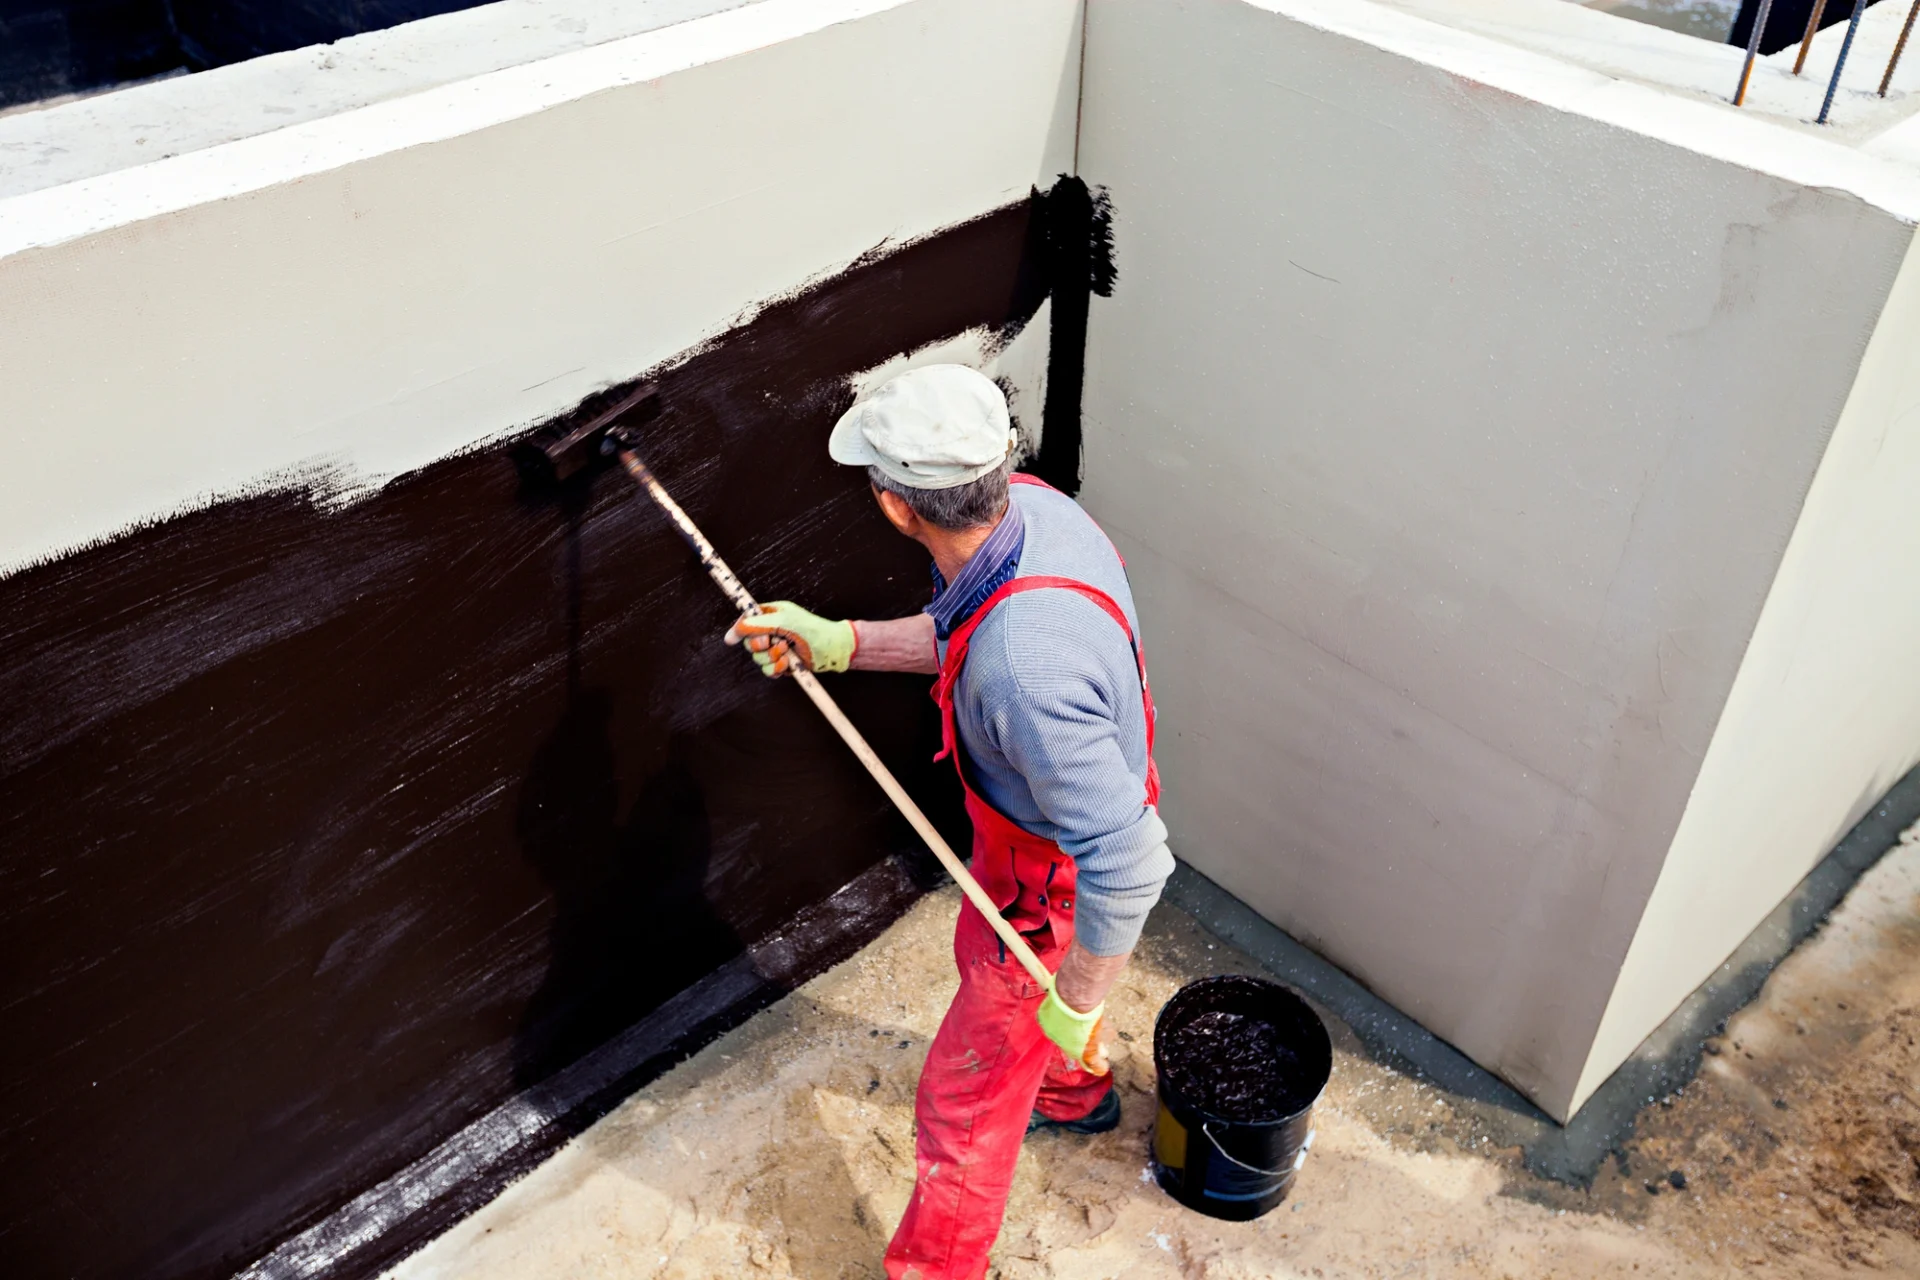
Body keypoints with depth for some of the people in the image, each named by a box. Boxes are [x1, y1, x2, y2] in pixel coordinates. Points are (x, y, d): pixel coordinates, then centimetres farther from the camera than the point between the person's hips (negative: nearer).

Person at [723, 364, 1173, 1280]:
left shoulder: (1023, 671, -46)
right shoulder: (1027, 504, -17)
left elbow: (1127, 864, -39)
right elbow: (962, 636, 5)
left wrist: (1076, 1003, -24)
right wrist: (836, 642, 1)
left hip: (1055, 888, -9)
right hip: (1042, 823, 9)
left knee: (961, 1101, 11)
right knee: (984, 959, 37)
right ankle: (1072, 1094, 67)